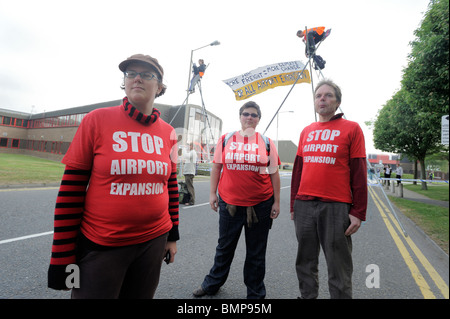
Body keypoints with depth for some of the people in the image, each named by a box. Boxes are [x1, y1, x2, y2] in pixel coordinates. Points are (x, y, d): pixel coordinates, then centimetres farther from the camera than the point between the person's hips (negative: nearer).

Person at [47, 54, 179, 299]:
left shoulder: (168, 133, 1)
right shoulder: (97, 120, -8)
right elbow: (71, 188, -7)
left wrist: (172, 235, 11)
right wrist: (62, 256, -6)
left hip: (153, 241, 4)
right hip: (100, 246, -3)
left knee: (140, 294, 20)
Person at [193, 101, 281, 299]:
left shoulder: (266, 142, 2)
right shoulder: (226, 139, 3)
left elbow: (274, 173, 3)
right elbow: (216, 167, 7)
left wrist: (276, 202, 1)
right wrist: (212, 193, 3)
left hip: (260, 204, 0)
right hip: (229, 202, 1)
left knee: (256, 252, 15)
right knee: (224, 247, 18)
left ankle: (255, 292, 36)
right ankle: (212, 284, 42)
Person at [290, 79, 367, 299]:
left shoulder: (351, 129, 1)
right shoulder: (306, 131, 12)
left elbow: (359, 173, -2)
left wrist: (358, 212, -6)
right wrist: (293, 205, 13)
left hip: (336, 207, -4)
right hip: (304, 206, 4)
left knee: (338, 268, 7)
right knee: (305, 263, 16)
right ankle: (307, 296, 34)